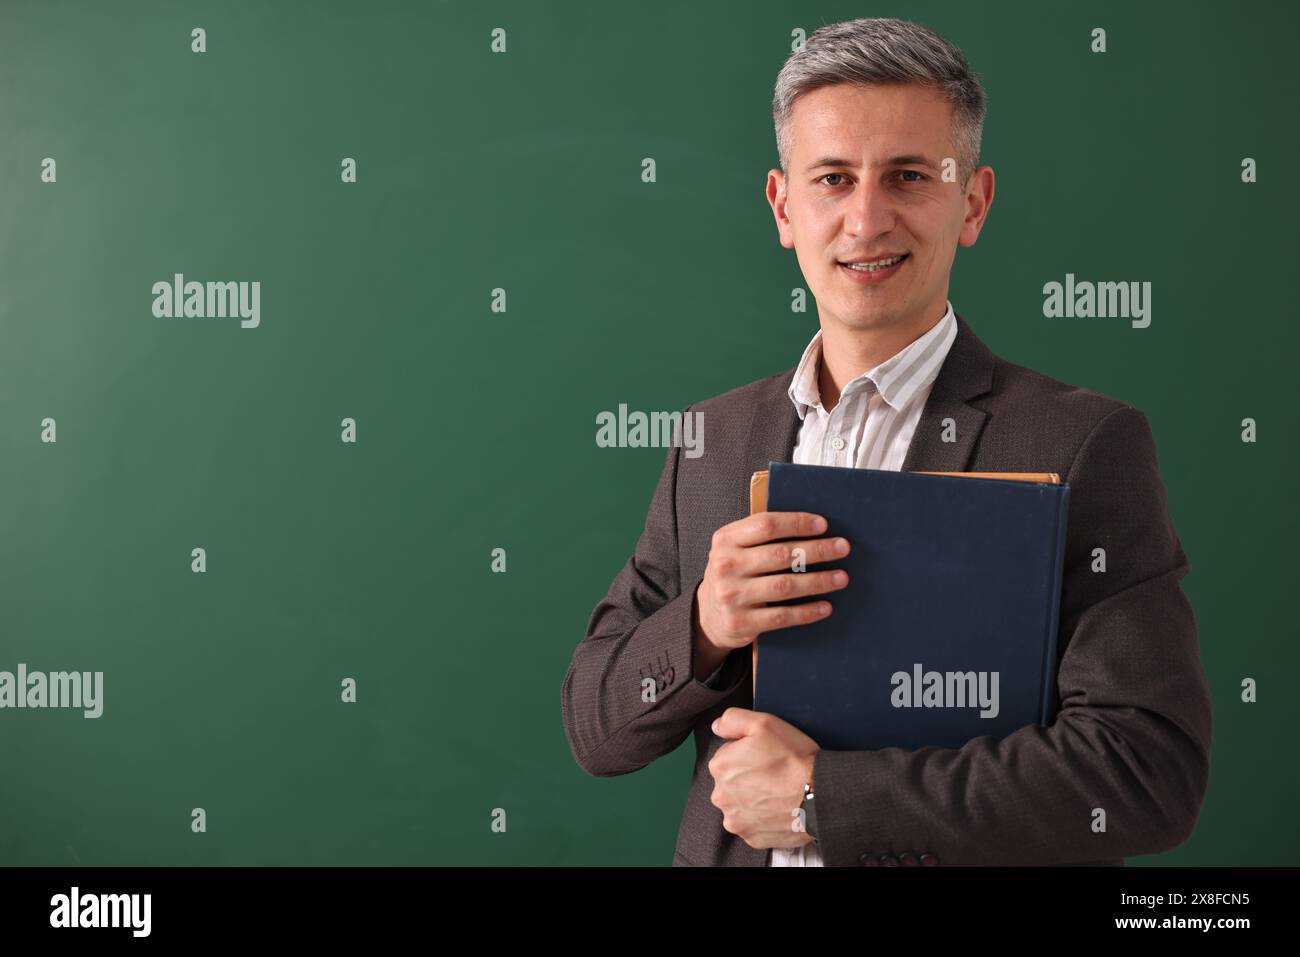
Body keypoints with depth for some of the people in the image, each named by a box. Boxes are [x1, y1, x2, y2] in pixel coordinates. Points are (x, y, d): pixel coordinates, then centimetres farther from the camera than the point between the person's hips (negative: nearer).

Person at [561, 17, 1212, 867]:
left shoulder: (1085, 443, -14)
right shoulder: (715, 439, -1)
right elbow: (595, 735, 0)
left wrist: (824, 793, -21)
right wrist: (702, 628, -20)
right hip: (727, 848, 4)